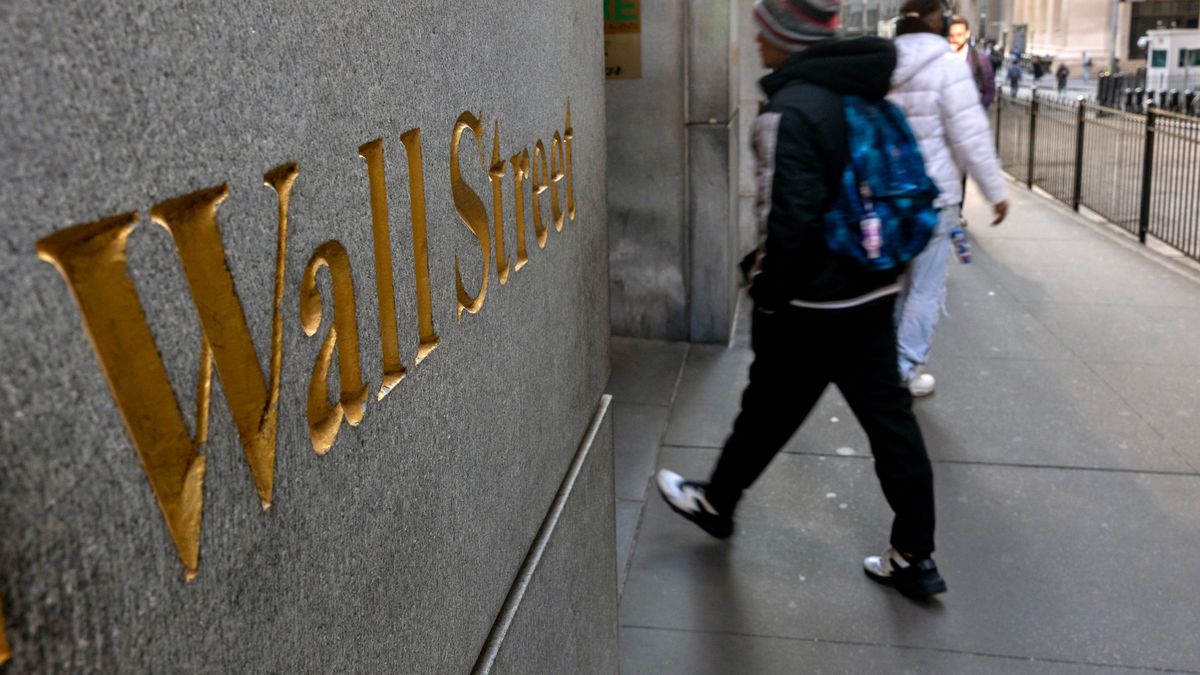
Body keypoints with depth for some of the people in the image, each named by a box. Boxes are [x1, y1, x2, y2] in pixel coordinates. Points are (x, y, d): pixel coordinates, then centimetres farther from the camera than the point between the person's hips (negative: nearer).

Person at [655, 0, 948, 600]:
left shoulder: (788, 112, -19)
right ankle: (914, 559, 20)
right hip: (874, 294, 7)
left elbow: (791, 222, -24)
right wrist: (880, 263, 19)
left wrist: (767, 299, -12)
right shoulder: (866, 95, 6)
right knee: (890, 417, 11)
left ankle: (714, 503, 37)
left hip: (811, 304, -7)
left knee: (768, 410, 13)